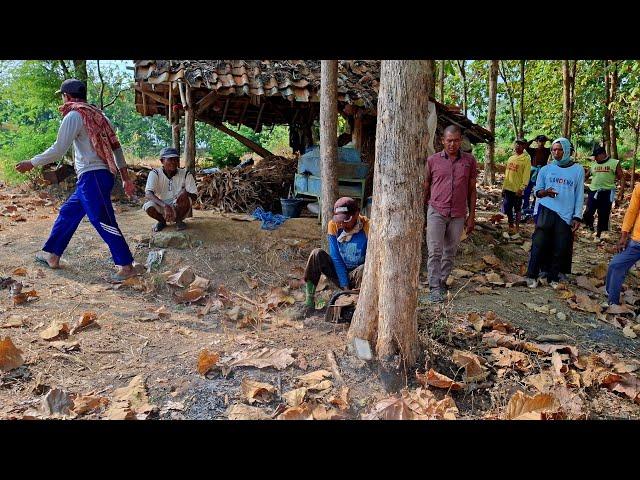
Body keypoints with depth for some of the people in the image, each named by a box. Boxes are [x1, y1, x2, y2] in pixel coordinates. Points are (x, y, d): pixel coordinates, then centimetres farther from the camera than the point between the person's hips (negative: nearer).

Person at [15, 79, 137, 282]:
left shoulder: (74, 115, -7)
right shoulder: (96, 114, 18)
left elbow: (58, 150, -9)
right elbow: (116, 147, 15)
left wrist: (31, 163, 4)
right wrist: (126, 178, 16)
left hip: (92, 177, -9)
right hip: (90, 178, 10)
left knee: (102, 221, -8)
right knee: (68, 213, 19)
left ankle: (126, 265, -5)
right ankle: (52, 255, 30)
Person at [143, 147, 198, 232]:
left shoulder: (185, 174, -10)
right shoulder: (155, 173, -12)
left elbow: (194, 195, -9)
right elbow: (148, 194, -26)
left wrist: (186, 193, -35)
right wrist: (165, 206, -43)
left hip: (179, 209, 0)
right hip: (161, 208, 0)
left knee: (184, 198, -31)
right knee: (148, 206, -31)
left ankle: (179, 220, -1)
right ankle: (162, 221, 4)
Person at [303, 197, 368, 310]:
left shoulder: (367, 228, -19)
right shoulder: (333, 225, -10)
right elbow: (336, 258, -9)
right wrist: (345, 286, -16)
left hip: (359, 276, -3)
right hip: (340, 273, 4)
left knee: (364, 269, -37)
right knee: (317, 254, -20)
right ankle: (309, 302, -18)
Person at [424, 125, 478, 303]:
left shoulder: (469, 161, 4)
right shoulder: (433, 160, 2)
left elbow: (472, 190, 8)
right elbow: (426, 188, 9)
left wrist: (471, 216, 5)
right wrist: (422, 213, 9)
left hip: (458, 215, 2)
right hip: (436, 212, -1)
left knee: (450, 252, 10)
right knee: (435, 251, -5)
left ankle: (442, 281, 24)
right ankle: (434, 288, -3)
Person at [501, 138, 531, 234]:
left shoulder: (526, 159, -7)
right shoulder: (511, 158, 13)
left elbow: (526, 176, -13)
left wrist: (521, 188, -20)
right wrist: (504, 187, 13)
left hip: (517, 190, -6)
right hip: (508, 188, 6)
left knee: (517, 209, 5)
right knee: (508, 208, 11)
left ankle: (517, 228, 15)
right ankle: (510, 226, 25)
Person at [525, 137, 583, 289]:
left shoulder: (578, 170, 7)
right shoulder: (545, 169, 8)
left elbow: (579, 195, 7)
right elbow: (536, 191, 11)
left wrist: (577, 217, 1)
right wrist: (545, 192, -13)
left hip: (566, 215, 0)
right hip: (546, 211, 0)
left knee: (560, 249, 2)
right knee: (539, 244, -9)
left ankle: (553, 277, 15)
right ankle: (532, 276, -1)